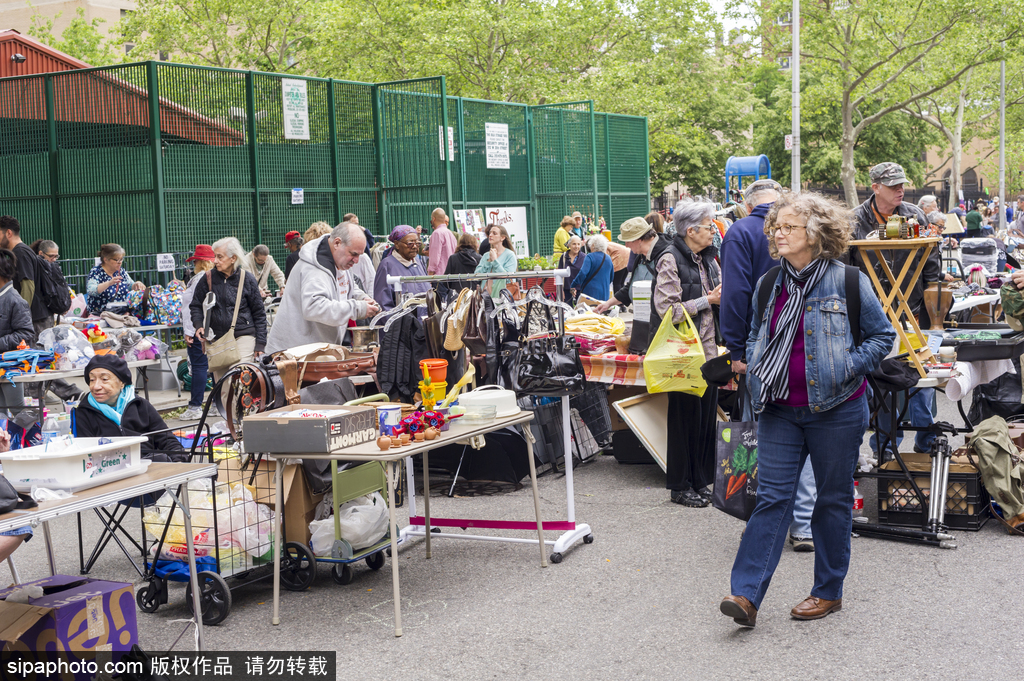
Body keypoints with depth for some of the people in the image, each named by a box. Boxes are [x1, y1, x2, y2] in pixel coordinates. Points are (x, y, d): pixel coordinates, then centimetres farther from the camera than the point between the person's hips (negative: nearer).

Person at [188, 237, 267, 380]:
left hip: (243, 336, -3)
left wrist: (260, 343, 1)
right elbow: (195, 305, 16)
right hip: (216, 338, 3)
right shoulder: (208, 278, 4)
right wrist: (198, 325, -4)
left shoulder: (246, 278, -1)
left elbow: (259, 313, 4)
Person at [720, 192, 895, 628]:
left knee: (834, 499, 9)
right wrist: (756, 370, 4)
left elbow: (883, 335, -2)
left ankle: (828, 591, 23)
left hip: (835, 409, -3)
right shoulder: (769, 284, 7)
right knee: (772, 497, -3)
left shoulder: (848, 281, -8)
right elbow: (755, 334, 22)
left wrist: (845, 370, -13)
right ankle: (746, 595, -7)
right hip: (780, 410, 3)